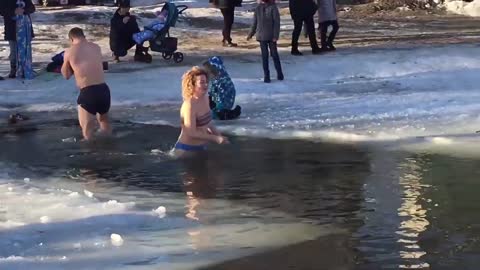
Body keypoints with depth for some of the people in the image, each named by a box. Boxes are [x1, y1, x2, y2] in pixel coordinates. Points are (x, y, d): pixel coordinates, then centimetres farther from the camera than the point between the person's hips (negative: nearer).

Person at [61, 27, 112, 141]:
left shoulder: (69, 52, 0)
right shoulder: (96, 47, 9)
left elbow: (66, 75, 12)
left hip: (87, 92, -5)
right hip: (103, 89, 5)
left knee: (87, 127, 7)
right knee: (104, 120, 27)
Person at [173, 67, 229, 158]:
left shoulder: (205, 99, 0)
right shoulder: (189, 105, -25)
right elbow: (192, 133, -26)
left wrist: (219, 136, 3)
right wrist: (215, 138, -21)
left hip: (201, 147, 8)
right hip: (187, 150, -8)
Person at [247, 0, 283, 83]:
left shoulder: (273, 7, -8)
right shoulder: (258, 8, 4)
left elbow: (277, 22, -9)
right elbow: (255, 22, 13)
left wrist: (276, 36, -14)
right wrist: (251, 34, 14)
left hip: (271, 36, -3)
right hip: (261, 36, 3)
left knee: (274, 54, 4)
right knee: (264, 55, 4)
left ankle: (279, 73, 19)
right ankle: (266, 75, 10)